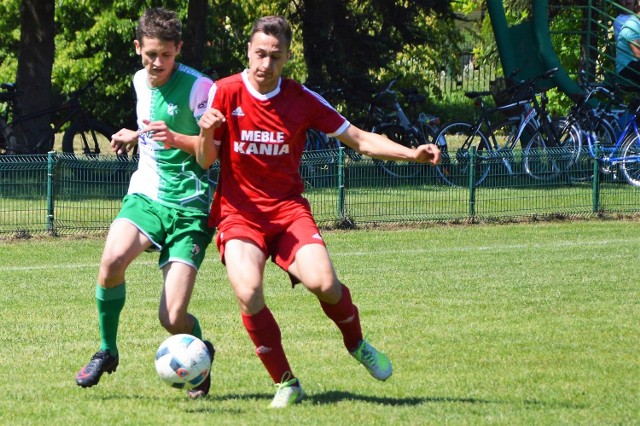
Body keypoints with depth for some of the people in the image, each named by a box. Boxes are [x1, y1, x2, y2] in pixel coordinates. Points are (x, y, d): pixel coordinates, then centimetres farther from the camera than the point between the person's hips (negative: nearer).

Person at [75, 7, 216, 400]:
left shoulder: (198, 87, -11)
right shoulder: (141, 81, 10)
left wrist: (176, 139, -27)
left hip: (189, 205, -5)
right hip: (146, 194, 5)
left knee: (173, 319, -12)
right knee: (113, 259, -29)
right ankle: (107, 350, -6)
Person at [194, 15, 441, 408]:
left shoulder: (302, 99, 1)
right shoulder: (225, 93, -3)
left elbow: (359, 140, 5)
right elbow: (205, 161, 1)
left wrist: (412, 154, -9)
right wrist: (206, 133, -22)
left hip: (288, 209, 1)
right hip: (238, 211, -1)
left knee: (323, 283, -23)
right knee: (248, 294, -26)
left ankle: (356, 343, 10)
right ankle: (286, 383, -8)